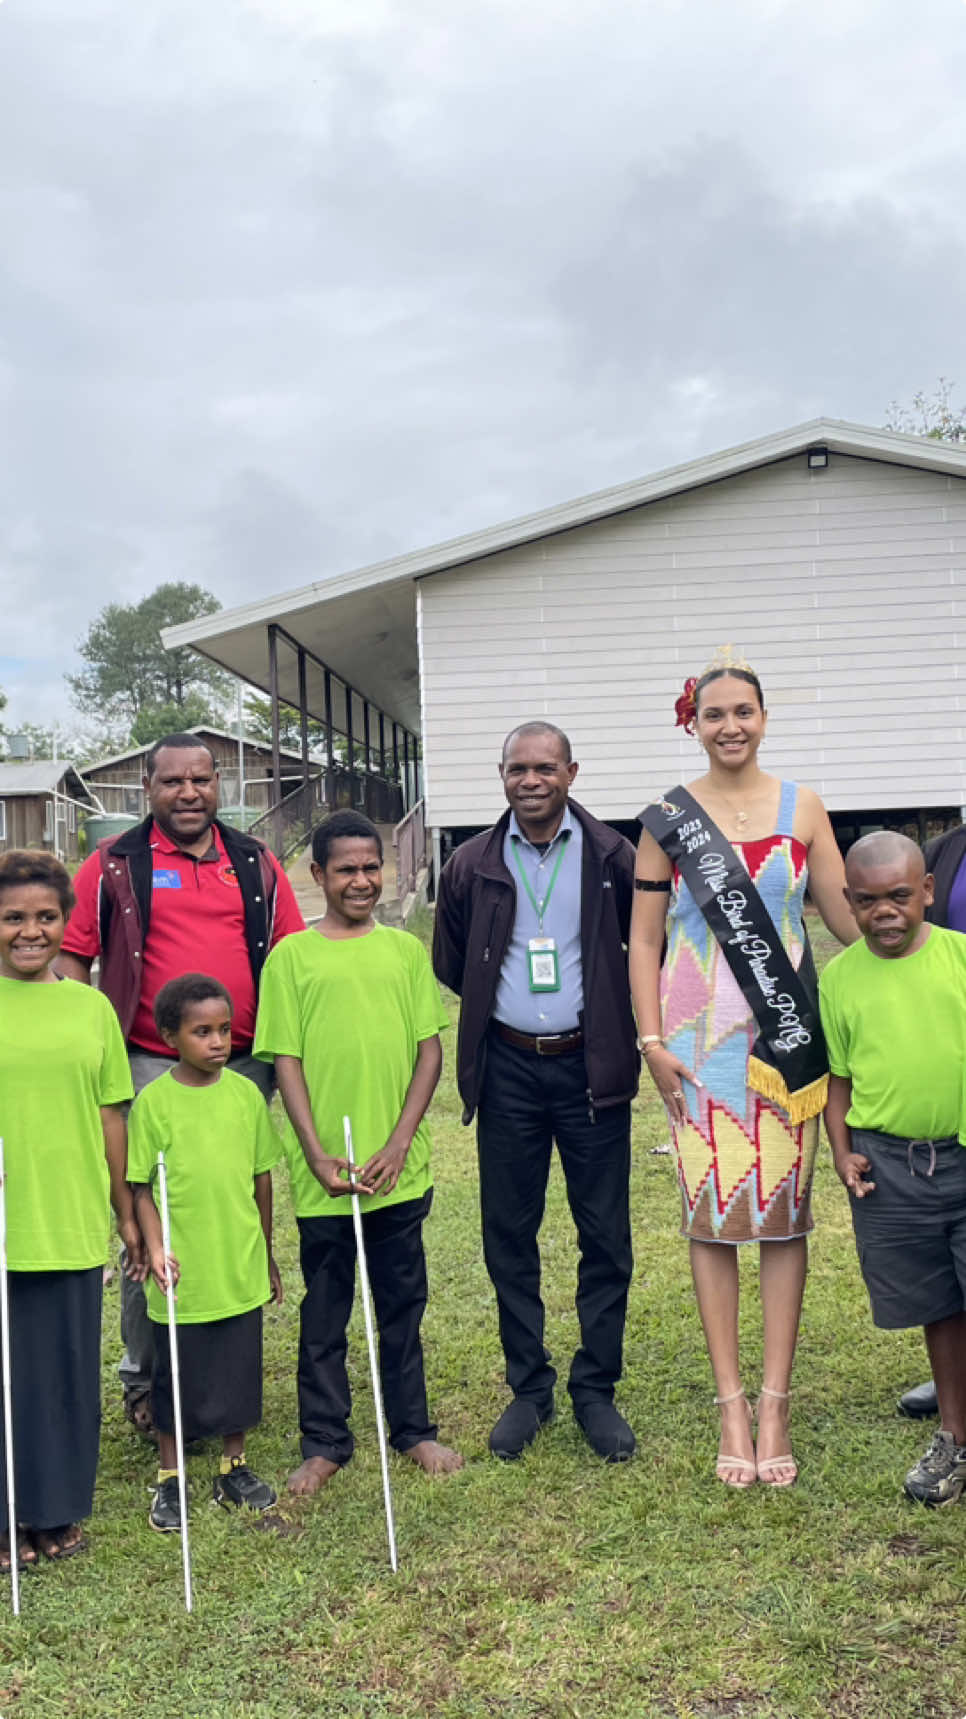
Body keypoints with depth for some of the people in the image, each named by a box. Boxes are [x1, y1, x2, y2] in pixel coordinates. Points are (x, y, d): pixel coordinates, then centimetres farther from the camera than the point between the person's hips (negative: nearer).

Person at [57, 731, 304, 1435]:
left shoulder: (257, 865, 9)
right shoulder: (114, 866, 1)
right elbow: (73, 961, 1)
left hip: (243, 1068, 3)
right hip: (151, 1069, -3)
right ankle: (145, 1379, 15)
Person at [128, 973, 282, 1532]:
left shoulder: (246, 1093, -1)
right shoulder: (154, 1102, -9)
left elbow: (261, 1176, 7)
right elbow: (140, 1187, -6)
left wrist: (267, 1254, 13)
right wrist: (155, 1247, -19)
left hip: (241, 1270, 3)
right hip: (182, 1274, -2)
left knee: (240, 1371, 13)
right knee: (176, 1377, 11)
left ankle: (235, 1467, 32)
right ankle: (170, 1480, 28)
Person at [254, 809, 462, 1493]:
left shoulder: (405, 949, 5)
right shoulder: (292, 956, -1)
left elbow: (430, 1050, 3)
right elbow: (286, 1060, -3)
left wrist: (399, 1142, -7)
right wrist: (318, 1156, -10)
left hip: (400, 1170, 2)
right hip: (325, 1175, -2)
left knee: (403, 1302, 14)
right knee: (324, 1312, 9)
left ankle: (413, 1428, 29)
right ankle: (325, 1443, 23)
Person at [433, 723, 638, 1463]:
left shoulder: (611, 855, -4)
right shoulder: (472, 865, 1)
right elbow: (451, 965, 13)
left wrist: (609, 1018, 3)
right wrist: (499, 1008, 11)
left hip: (593, 1066, -1)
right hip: (508, 1069, 2)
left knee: (606, 1235, 4)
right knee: (509, 1234, 8)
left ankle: (596, 1391, 19)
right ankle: (529, 1389, 22)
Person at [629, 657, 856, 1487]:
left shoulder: (801, 809, 5)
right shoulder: (667, 820, 2)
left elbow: (851, 918, 5)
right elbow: (644, 939, 4)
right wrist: (651, 1040, -3)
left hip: (786, 1036, 1)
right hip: (700, 1037, -1)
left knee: (784, 1213, 3)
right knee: (712, 1213, 2)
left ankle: (774, 1404, 13)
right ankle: (731, 1404, 12)